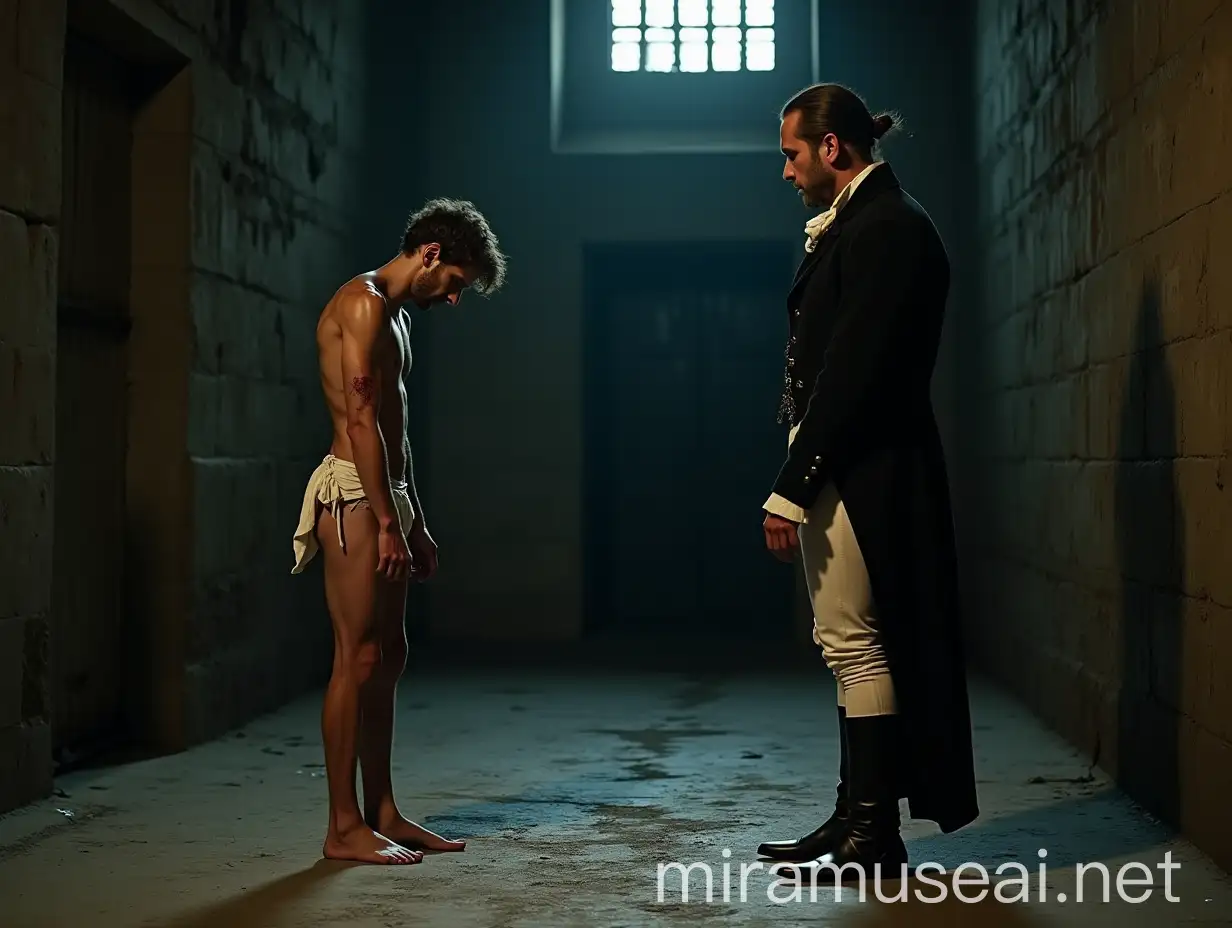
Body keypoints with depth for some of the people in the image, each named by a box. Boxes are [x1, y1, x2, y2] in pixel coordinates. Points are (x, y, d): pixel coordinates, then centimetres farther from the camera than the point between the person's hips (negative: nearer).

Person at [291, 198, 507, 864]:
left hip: (384, 497, 10)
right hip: (353, 495, -10)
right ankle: (344, 827, -2)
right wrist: (386, 521, -20)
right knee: (358, 658, -8)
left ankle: (381, 813, 19)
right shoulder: (364, 303, -11)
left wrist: (414, 523, 22)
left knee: (386, 658, 12)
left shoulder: (395, 314, 21)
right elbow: (361, 420, -19)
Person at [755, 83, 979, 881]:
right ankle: (860, 819, 23)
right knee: (856, 644, 14)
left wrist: (792, 489, -20)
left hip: (862, 474, -10)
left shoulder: (884, 228, -14)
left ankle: (873, 837, 5)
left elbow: (852, 370, -21)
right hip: (844, 470, 10)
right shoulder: (862, 222, 17)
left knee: (857, 643, -4)